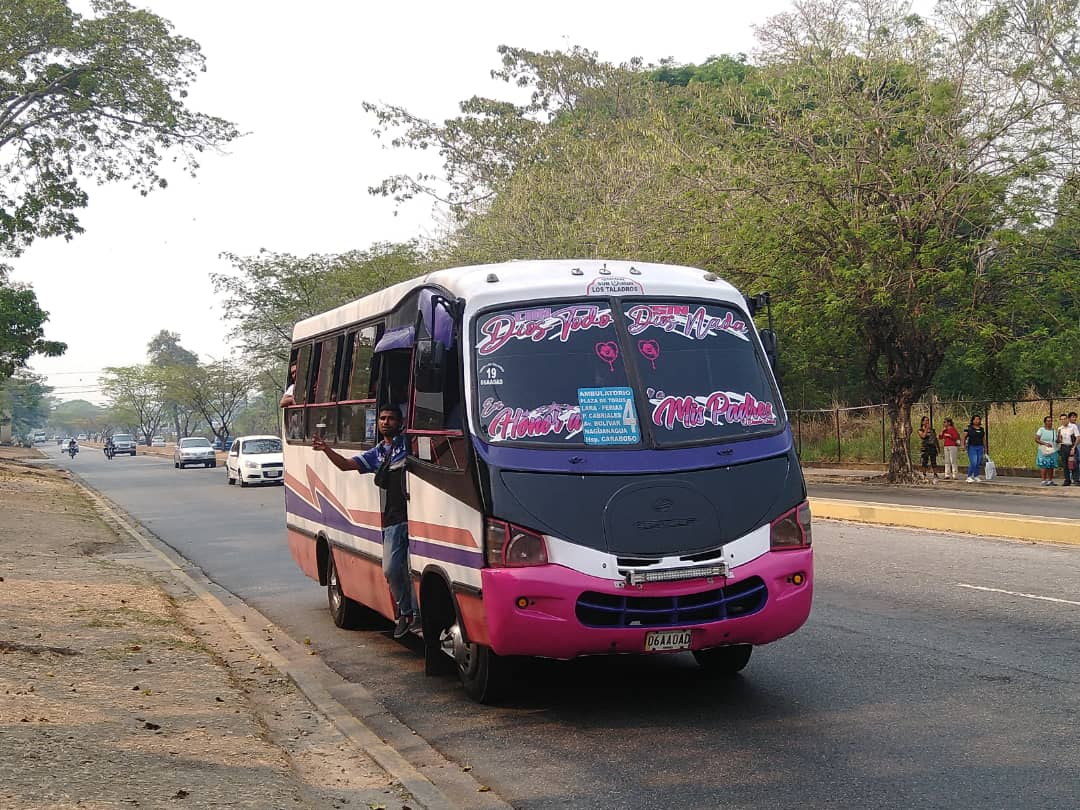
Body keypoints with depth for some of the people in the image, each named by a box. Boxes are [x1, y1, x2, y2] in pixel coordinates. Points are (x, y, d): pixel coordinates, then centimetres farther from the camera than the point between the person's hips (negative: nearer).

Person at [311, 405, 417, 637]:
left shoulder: (409, 443, 5)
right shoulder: (376, 454, 21)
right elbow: (346, 464, 13)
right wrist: (326, 450, -2)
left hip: (415, 514, -6)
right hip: (392, 519, 6)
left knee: (414, 568, -10)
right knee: (391, 569, 3)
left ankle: (418, 614, -3)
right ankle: (405, 612, 17)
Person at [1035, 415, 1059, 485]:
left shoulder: (1054, 431, 14)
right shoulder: (1041, 430, 0)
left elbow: (1057, 441, 20)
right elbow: (1036, 439, -7)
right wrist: (1045, 443, -19)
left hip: (1053, 452, 4)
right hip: (1043, 451, -4)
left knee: (1051, 466, 2)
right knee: (1043, 466, -9)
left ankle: (1050, 480, 8)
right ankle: (1043, 481, -7)